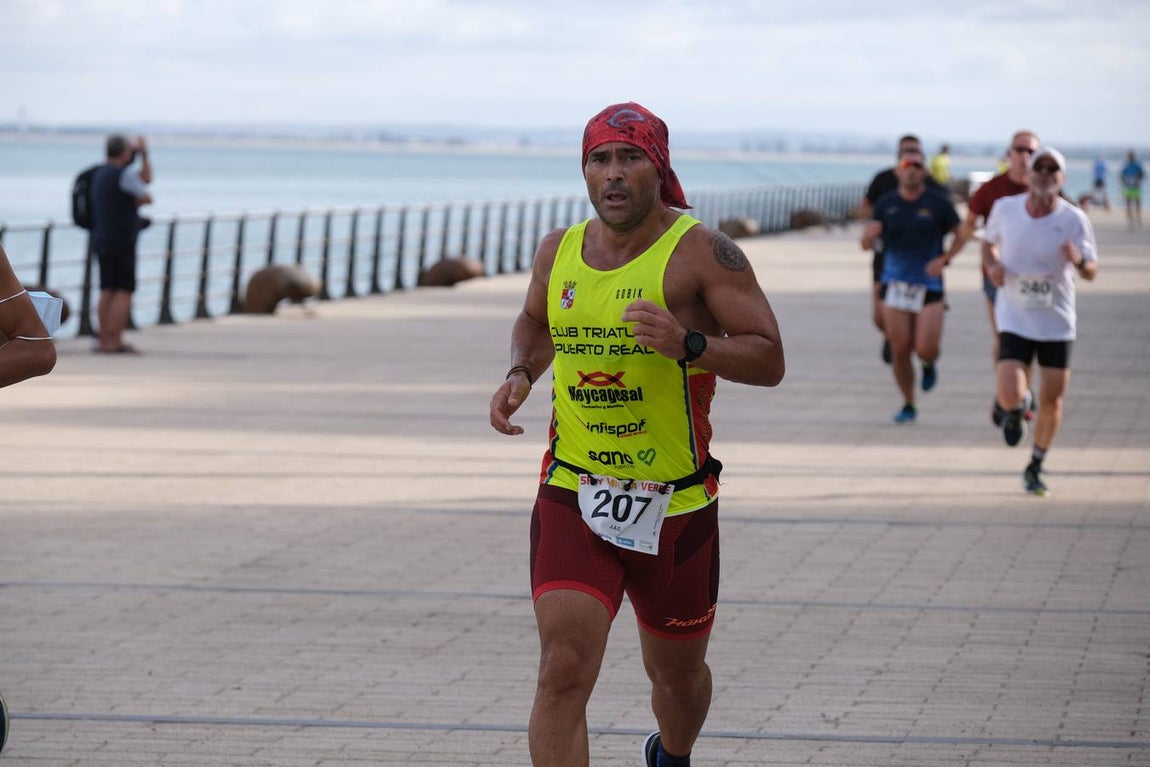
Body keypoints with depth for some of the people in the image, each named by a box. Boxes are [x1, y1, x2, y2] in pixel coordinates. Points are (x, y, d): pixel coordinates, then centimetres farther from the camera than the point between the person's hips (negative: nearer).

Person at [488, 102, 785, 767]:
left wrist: (690, 345, -29)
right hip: (573, 495, 2)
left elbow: (769, 361, -12)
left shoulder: (701, 252, -9)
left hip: (676, 503, -2)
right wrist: (521, 373, 6)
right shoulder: (558, 252, 5)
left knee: (678, 673, 18)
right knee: (564, 671, -17)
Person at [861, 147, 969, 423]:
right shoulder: (885, 204, 3)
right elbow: (867, 245, 4)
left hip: (929, 284, -2)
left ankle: (929, 365, 29)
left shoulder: (937, 202, -2)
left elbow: (962, 234, 5)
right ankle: (908, 405, 16)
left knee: (925, 350, -9)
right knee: (899, 349, 0)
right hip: (895, 284, 2)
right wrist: (869, 234, -20)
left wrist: (944, 260, -9)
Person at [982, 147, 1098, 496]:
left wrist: (1080, 261, -30)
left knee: (1052, 400, 3)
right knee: (1010, 396, -16)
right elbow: (989, 241, 15)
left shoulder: (1074, 219, -10)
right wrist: (992, 265, -7)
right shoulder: (1005, 208, -5)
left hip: (1057, 323, 0)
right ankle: (1013, 414, 23)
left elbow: (1092, 272, -6)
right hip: (1014, 319, 0)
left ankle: (1035, 468, 25)